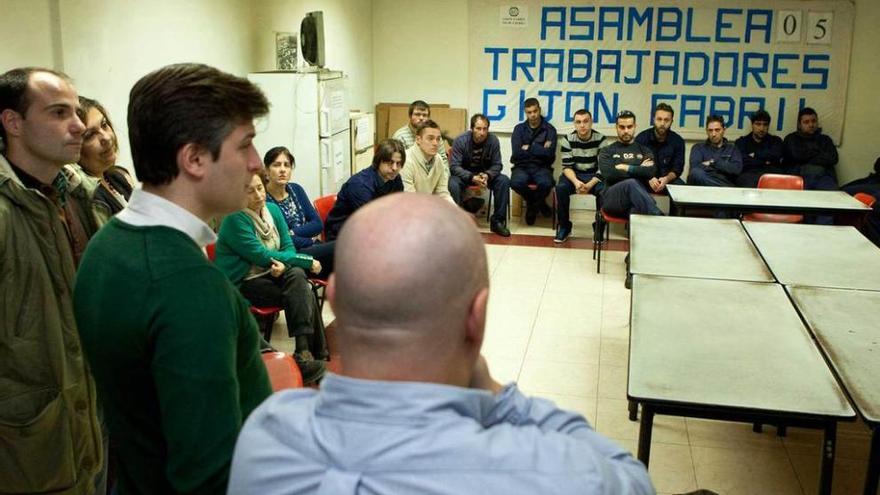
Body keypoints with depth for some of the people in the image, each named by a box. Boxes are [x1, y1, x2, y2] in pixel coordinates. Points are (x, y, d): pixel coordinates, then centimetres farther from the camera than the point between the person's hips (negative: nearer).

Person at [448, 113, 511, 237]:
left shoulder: (493, 140, -14)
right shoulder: (460, 141, -20)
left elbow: (497, 165, -8)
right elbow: (454, 166, -21)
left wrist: (487, 175, -32)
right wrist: (472, 178, -37)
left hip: (485, 173, 3)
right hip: (464, 174, -2)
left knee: (504, 181, -22)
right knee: (453, 184, -34)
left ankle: (497, 221, -12)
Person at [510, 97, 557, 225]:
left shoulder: (549, 129, 3)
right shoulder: (519, 128, 8)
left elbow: (549, 153, -11)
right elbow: (517, 152, -7)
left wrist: (529, 148, -7)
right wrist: (540, 150, -7)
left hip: (541, 167, -1)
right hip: (522, 166, 1)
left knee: (546, 183, -36)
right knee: (516, 182, -34)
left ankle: (533, 205, 1)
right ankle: (538, 204, 0)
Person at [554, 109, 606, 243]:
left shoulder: (600, 139, -10)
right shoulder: (568, 140, -6)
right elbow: (567, 166, -9)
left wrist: (590, 184, -28)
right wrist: (576, 182, -29)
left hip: (594, 176, -1)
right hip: (574, 175, 1)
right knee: (560, 188, -30)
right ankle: (564, 226, -11)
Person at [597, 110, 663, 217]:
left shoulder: (644, 150, 24)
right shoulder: (607, 151, 19)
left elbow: (651, 172, 1)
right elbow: (608, 174, -4)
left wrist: (626, 168, 1)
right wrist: (639, 170, 2)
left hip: (639, 199, 2)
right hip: (613, 198, -2)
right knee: (631, 184, -39)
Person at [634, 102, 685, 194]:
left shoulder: (678, 141, 2)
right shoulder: (641, 138, -4)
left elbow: (677, 168, 1)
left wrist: (666, 179, -22)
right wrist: (649, 179, -27)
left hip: (667, 179, 2)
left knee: (680, 186, -29)